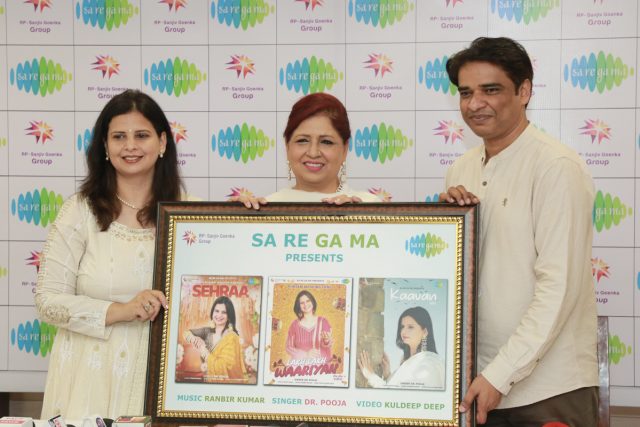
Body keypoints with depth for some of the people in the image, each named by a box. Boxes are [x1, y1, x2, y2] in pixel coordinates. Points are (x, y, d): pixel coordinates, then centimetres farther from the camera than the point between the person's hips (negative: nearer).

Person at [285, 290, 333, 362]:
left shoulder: (322, 322, 5)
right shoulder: (295, 325, 5)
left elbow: (329, 345, 4)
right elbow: (289, 347, 5)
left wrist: (326, 341, -21)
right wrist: (306, 354, -10)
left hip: (321, 364, 0)